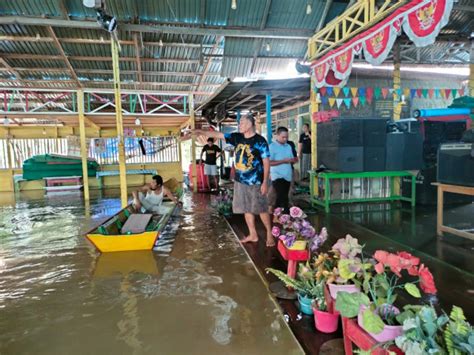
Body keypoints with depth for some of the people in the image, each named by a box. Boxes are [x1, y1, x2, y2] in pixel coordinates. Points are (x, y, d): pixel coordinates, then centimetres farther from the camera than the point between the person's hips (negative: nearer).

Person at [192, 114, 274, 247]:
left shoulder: (260, 141, -12)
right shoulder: (237, 137, 4)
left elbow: (266, 162, -12)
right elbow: (217, 134, 8)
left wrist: (265, 182, -16)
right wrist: (201, 131, 1)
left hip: (255, 182, -6)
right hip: (240, 181, 6)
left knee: (262, 209, 2)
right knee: (246, 209, 12)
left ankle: (270, 234, 18)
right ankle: (253, 235, 25)